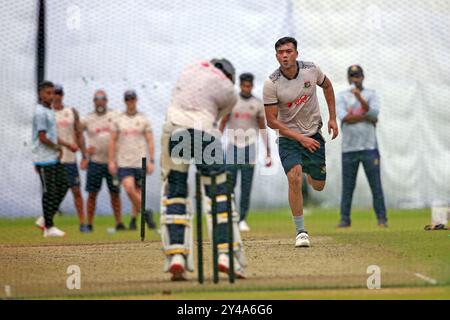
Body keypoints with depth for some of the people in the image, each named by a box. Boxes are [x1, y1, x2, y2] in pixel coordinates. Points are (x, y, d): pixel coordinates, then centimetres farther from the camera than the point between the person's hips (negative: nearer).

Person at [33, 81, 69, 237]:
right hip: (45, 159, -9)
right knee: (49, 192, -4)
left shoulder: (50, 111, 15)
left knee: (63, 186, 9)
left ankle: (45, 219, 16)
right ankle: (49, 227, 3)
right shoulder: (40, 113, -14)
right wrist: (57, 147, -7)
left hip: (54, 158, 9)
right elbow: (42, 137, -19)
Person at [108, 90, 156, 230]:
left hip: (141, 161, 0)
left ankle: (133, 219, 12)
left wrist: (151, 161, -3)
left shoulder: (143, 119, 5)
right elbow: (112, 141, 9)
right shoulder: (118, 120, 7)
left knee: (137, 191, 2)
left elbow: (150, 141, 4)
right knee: (129, 188, -18)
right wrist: (111, 161, 2)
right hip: (124, 162, 0)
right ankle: (145, 212, -4)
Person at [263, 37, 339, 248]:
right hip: (288, 137, -3)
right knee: (294, 177, -25)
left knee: (318, 186, 8)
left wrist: (332, 118, 8)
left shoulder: (311, 70, -11)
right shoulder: (271, 84, -19)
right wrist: (300, 138, -22)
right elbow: (272, 121, -16)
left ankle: (309, 173, 48)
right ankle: (300, 231, -16)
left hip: (313, 134, 3)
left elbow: (327, 86, 12)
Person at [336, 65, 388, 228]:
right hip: (349, 148, 0)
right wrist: (367, 118, -9)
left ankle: (381, 219, 0)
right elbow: (343, 117, -8)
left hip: (369, 147, 0)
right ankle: (345, 219, 6)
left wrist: (359, 97, -20)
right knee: (347, 186, 1)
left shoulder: (371, 94, 10)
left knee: (376, 185, -3)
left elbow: (374, 113, -9)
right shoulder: (342, 96, 9)